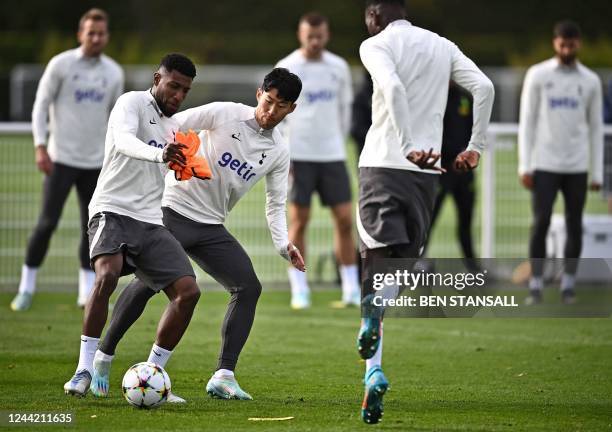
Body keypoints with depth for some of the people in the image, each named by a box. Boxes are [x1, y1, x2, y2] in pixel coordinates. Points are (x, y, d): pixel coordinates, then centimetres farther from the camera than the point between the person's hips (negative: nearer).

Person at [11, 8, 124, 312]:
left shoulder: (114, 73, 7)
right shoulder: (61, 65, -4)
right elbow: (41, 105, -3)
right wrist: (40, 146, -12)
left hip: (96, 162, 4)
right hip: (61, 159, -4)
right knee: (47, 222, -9)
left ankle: (88, 292, 13)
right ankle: (27, 287, 2)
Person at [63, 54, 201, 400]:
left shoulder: (174, 124, 18)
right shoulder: (132, 103, -5)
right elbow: (124, 140, -28)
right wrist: (159, 154, -46)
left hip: (151, 221, 7)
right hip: (113, 211, -7)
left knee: (188, 291, -7)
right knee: (107, 275, -32)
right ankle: (85, 369, -24)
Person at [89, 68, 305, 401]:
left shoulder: (278, 152, 6)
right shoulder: (224, 114, -9)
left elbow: (276, 203, 10)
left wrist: (283, 243, -4)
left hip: (211, 227, 5)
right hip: (174, 211, -5)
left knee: (248, 288, -9)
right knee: (148, 283, -16)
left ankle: (223, 377, -8)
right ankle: (102, 357, -1)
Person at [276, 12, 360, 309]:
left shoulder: (339, 68, 8)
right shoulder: (286, 68, -3)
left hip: (332, 154, 3)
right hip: (298, 156, -3)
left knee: (344, 219, -2)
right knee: (299, 220, -2)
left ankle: (351, 290, 4)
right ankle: (299, 292, 3)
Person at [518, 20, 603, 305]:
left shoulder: (591, 81, 7)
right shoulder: (538, 75, 1)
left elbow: (596, 129, 9)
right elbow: (526, 121, 1)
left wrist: (597, 173, 4)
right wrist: (525, 166, -6)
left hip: (577, 167, 2)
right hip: (545, 164, -2)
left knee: (574, 225, 2)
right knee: (540, 223, -8)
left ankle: (568, 284, 10)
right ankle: (536, 285, -3)